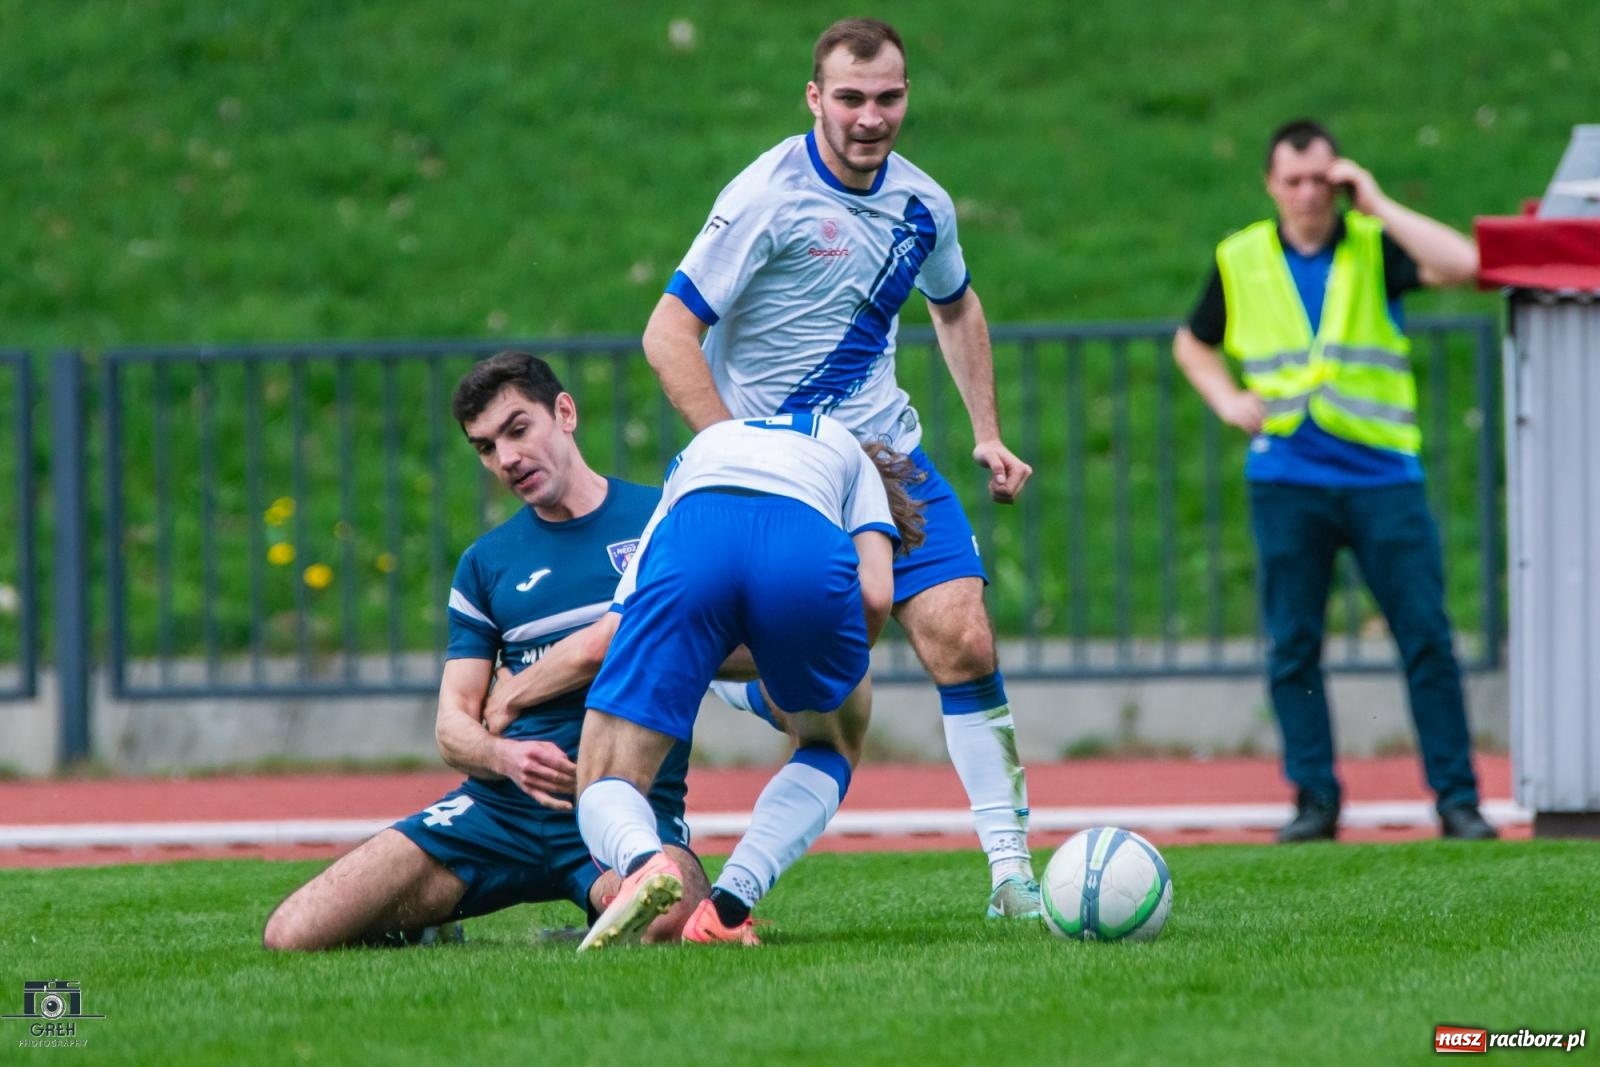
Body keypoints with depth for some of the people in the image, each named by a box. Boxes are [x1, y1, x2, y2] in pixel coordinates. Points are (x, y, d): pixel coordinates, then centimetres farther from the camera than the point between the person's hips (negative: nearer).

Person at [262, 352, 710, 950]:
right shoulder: (484, 563, 17)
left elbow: (604, 647, -9)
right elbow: (453, 727, 11)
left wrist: (506, 701, 6)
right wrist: (505, 756, -12)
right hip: (502, 805, 3)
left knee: (670, 926, -41)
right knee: (292, 937, -15)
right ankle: (422, 928, 17)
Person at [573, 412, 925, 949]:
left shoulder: (693, 456, 45)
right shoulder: (846, 451, 41)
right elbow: (875, 594, 22)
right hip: (808, 554, 0)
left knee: (604, 787, 8)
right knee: (831, 750, 28)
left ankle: (643, 861, -30)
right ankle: (729, 906, 4)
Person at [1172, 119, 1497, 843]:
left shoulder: (1375, 246, 1)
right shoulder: (1240, 261, 7)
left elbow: (1461, 264, -17)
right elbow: (1193, 343, 23)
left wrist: (1377, 205, -13)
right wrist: (1228, 401, 4)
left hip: (1382, 475, -2)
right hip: (1286, 479, 2)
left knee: (1426, 636, -5)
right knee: (1293, 645, 0)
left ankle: (1457, 797, 0)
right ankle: (1314, 798, 7)